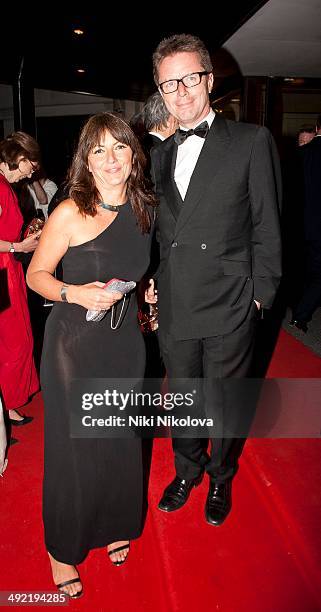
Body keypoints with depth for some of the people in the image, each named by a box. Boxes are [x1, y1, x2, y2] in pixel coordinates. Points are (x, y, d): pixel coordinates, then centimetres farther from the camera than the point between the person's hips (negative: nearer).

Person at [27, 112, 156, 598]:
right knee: (74, 447, 9)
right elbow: (36, 274, -8)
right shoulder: (70, 213, -14)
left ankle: (115, 526, 45)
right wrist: (74, 293, -23)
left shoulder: (145, 208, 2)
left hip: (125, 342, 5)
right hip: (74, 343, -4)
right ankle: (64, 548, 36)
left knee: (122, 440, 17)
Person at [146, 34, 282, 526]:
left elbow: (267, 227, -5)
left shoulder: (252, 141, -4)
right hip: (173, 310, 4)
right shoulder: (160, 154, 10)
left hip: (228, 309, -4)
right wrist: (150, 284, 5)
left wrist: (260, 296, -7)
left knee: (224, 405, 14)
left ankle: (221, 478, 42)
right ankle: (188, 471, 46)